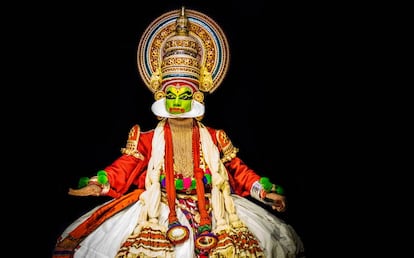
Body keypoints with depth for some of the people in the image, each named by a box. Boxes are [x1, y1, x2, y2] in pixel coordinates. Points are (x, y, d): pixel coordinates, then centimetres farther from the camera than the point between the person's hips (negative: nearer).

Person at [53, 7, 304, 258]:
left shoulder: (214, 139, 9)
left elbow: (240, 171, 11)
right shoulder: (149, 139, 7)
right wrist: (98, 183, -19)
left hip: (210, 207, 1)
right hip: (158, 208, -1)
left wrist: (265, 190, -3)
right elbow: (123, 168, -1)